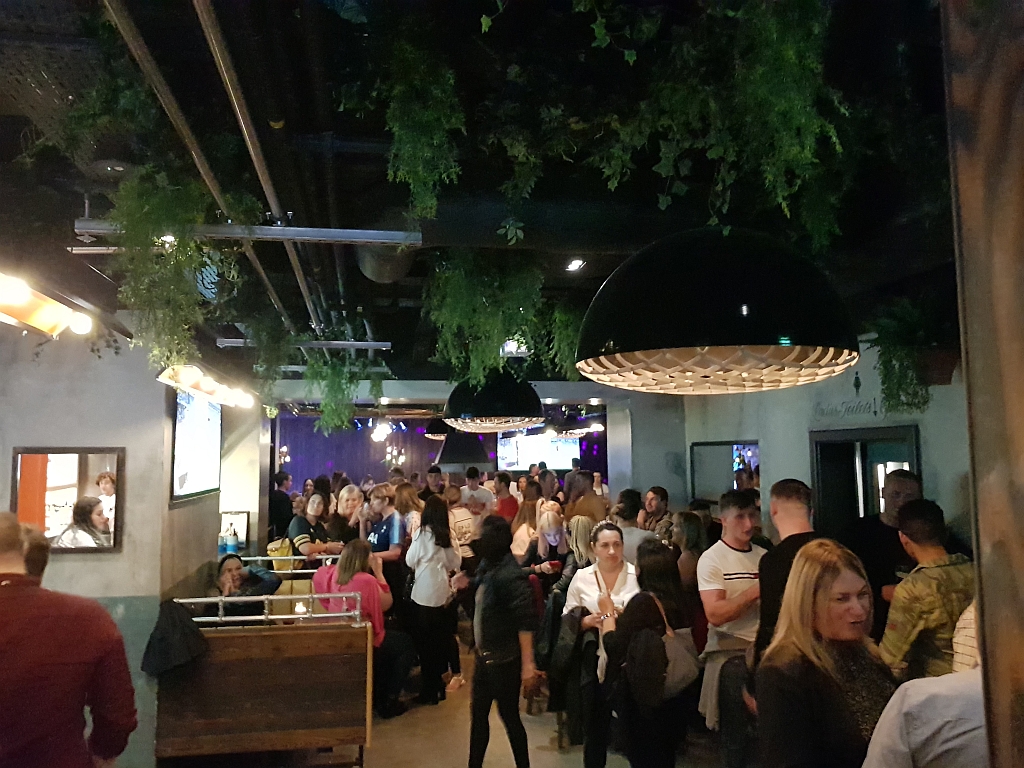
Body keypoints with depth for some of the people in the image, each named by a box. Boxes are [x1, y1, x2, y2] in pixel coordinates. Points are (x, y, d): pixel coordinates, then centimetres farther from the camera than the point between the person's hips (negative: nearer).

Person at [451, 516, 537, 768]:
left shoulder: (510, 575, -22)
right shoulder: (489, 566, 3)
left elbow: (526, 621, -24)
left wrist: (527, 663, -24)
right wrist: (467, 584, 2)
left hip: (505, 660, -8)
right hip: (485, 655, 8)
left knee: (509, 716, 6)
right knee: (478, 713, 17)